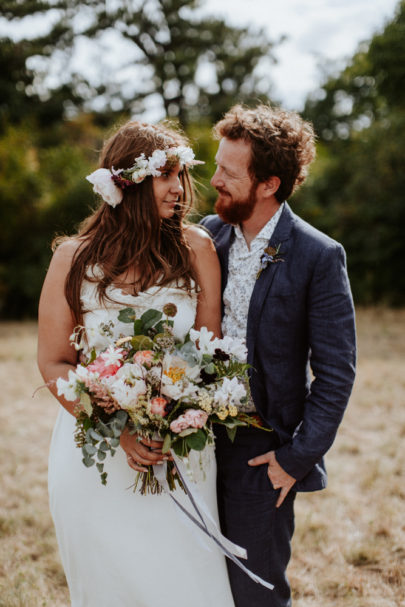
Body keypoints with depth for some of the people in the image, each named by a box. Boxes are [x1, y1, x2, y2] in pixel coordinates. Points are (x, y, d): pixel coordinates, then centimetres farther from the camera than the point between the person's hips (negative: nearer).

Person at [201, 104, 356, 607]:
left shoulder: (318, 257, -13)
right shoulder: (209, 234, 3)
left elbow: (336, 372, -10)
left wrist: (298, 457, -12)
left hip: (261, 452, -5)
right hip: (201, 436, 5)